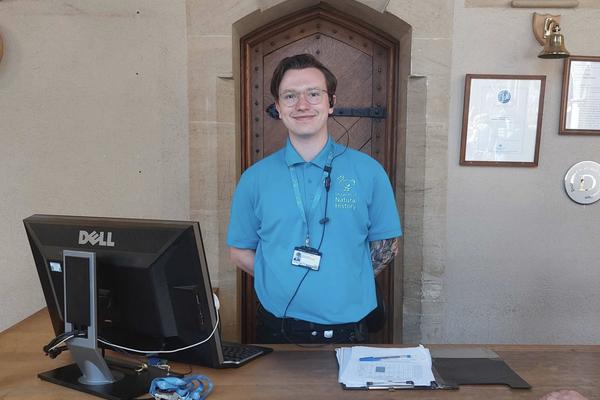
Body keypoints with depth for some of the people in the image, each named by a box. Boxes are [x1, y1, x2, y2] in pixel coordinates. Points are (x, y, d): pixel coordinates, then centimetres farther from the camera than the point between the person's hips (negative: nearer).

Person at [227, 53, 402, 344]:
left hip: (347, 328, 0)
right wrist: (282, 280, -5)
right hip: (276, 328, 1)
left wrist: (344, 282, -5)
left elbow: (386, 244, 4)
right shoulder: (255, 178, -2)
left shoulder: (368, 171, -3)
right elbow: (239, 252, 5)